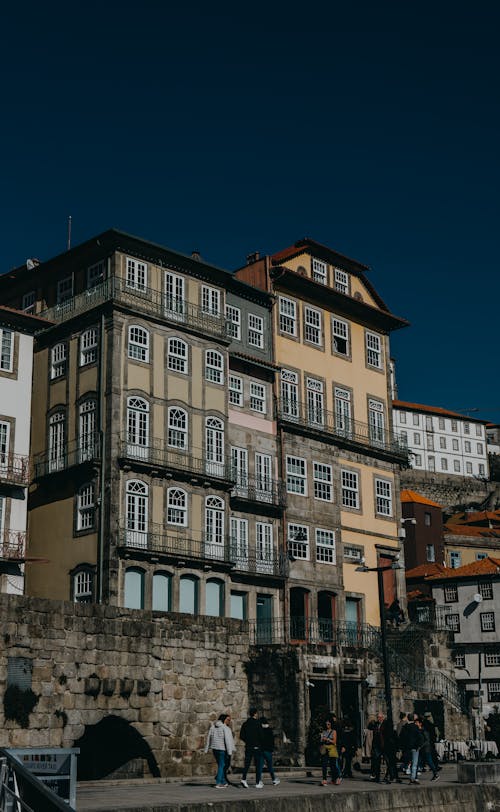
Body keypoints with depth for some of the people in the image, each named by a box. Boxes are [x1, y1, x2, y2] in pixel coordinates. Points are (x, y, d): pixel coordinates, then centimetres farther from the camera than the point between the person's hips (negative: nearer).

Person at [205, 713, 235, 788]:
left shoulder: (212, 727, 6)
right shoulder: (225, 728, -13)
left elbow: (209, 738, 10)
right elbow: (227, 740, -17)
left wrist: (207, 749, 16)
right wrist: (229, 752, -16)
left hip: (214, 748, 6)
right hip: (222, 749, -6)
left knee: (220, 765, 17)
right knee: (221, 766, 3)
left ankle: (223, 782, 23)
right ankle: (218, 783, 0)